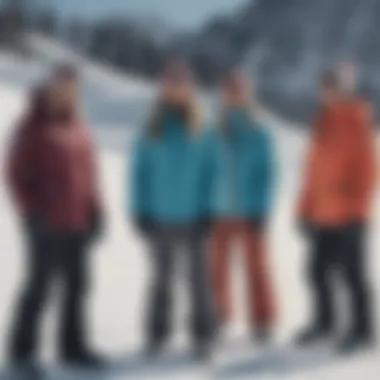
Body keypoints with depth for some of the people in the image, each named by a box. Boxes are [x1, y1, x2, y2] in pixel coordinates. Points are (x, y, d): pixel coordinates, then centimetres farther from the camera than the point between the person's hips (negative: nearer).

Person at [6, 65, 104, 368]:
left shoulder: (79, 129, 11)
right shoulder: (35, 127, -8)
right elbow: (17, 173, -8)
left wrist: (95, 210, 10)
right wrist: (31, 211, -13)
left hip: (78, 224, 7)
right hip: (47, 225, -6)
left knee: (77, 285, 9)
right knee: (40, 285, -2)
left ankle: (73, 346, 20)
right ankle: (22, 349, 11)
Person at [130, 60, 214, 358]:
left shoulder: (202, 130, -4)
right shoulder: (152, 130, 3)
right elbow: (140, 172, 6)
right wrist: (140, 211, 1)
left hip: (194, 218, -2)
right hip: (161, 218, 2)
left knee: (199, 277, 2)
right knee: (162, 277, 10)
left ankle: (203, 334, 10)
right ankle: (158, 333, 18)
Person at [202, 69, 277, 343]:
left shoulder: (260, 135, -3)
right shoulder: (215, 137, 5)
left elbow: (269, 175, -3)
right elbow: (208, 173, 8)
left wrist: (262, 212, -9)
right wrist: (207, 210, 3)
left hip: (250, 214, -2)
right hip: (221, 213, 2)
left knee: (257, 268, 2)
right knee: (217, 269, 2)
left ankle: (263, 323, 12)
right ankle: (219, 318, 16)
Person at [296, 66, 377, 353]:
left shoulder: (358, 122, -10)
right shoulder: (325, 122, 13)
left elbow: (366, 169, -13)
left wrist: (356, 208, -17)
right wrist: (307, 208, 15)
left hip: (348, 215, -7)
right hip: (324, 214, 7)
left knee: (352, 271, -1)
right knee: (319, 269, 11)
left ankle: (362, 329, 10)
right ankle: (325, 322, 26)